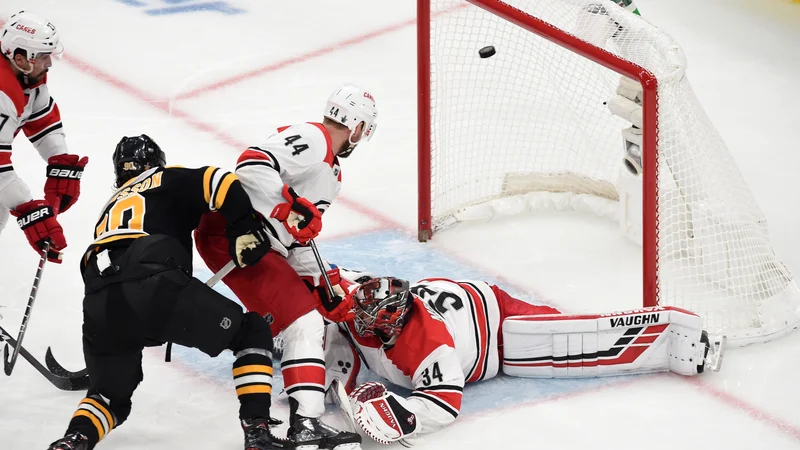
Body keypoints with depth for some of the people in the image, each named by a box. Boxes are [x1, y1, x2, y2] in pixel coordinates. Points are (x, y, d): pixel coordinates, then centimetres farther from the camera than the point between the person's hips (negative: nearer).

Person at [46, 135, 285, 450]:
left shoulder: (110, 207, 40)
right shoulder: (169, 180, 24)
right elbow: (221, 184, 5)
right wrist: (247, 229, 13)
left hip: (99, 306, 5)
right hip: (155, 285, -5)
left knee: (111, 396, 27)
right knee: (252, 333, 15)